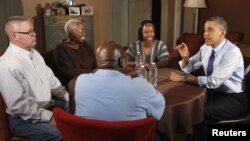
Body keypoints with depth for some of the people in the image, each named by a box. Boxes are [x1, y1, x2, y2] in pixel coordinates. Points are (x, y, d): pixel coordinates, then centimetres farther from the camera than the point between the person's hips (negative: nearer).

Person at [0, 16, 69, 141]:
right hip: (24, 118, -9)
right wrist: (49, 117, -23)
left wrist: (70, 98, 3)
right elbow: (18, 105, -24)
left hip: (47, 104, 9)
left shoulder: (34, 53, 6)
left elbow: (50, 79, 12)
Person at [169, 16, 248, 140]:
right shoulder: (205, 48, 0)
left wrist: (183, 78, -28)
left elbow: (214, 81, -31)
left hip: (232, 98, -7)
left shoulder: (232, 52, -23)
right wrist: (185, 57, -12)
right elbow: (188, 68, 10)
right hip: (212, 92, 7)